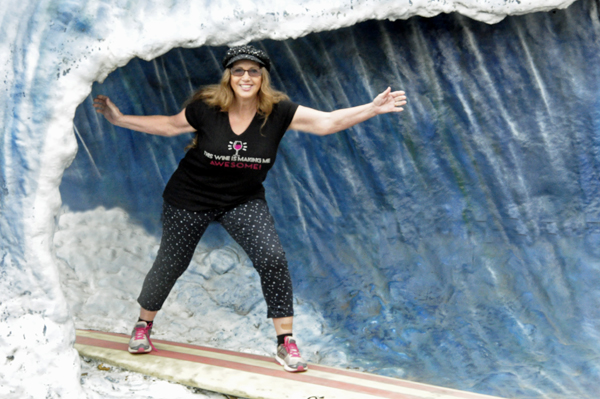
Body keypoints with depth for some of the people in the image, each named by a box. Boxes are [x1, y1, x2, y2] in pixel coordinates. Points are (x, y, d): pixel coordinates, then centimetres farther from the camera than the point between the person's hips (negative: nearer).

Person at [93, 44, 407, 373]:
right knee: (170, 265, 12)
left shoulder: (277, 112, -18)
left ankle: (286, 343, -5)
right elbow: (169, 126, -1)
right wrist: (119, 119, -3)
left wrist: (373, 108, -33)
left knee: (272, 258, -18)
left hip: (244, 201, 1)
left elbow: (328, 122, -23)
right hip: (190, 199, 0)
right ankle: (143, 325, 41)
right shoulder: (206, 108, -18)